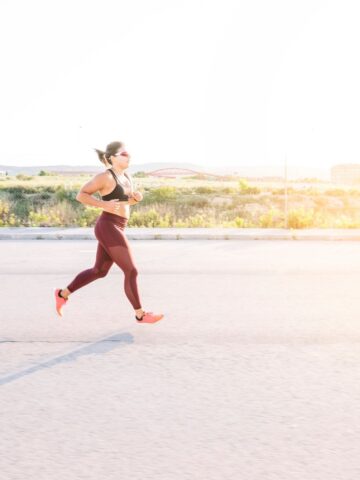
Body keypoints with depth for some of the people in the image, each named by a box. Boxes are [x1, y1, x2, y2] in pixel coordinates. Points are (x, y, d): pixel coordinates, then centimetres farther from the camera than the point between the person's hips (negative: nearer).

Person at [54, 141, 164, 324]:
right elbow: (81, 195, -12)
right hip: (109, 228, -10)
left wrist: (137, 197, 2)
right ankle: (141, 314, 9)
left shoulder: (126, 176, 12)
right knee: (131, 272, -3)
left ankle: (63, 294, 30)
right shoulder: (105, 177, -14)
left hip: (115, 228, 10)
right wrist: (104, 205, -21)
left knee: (99, 271, 19)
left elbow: (129, 201, 25)